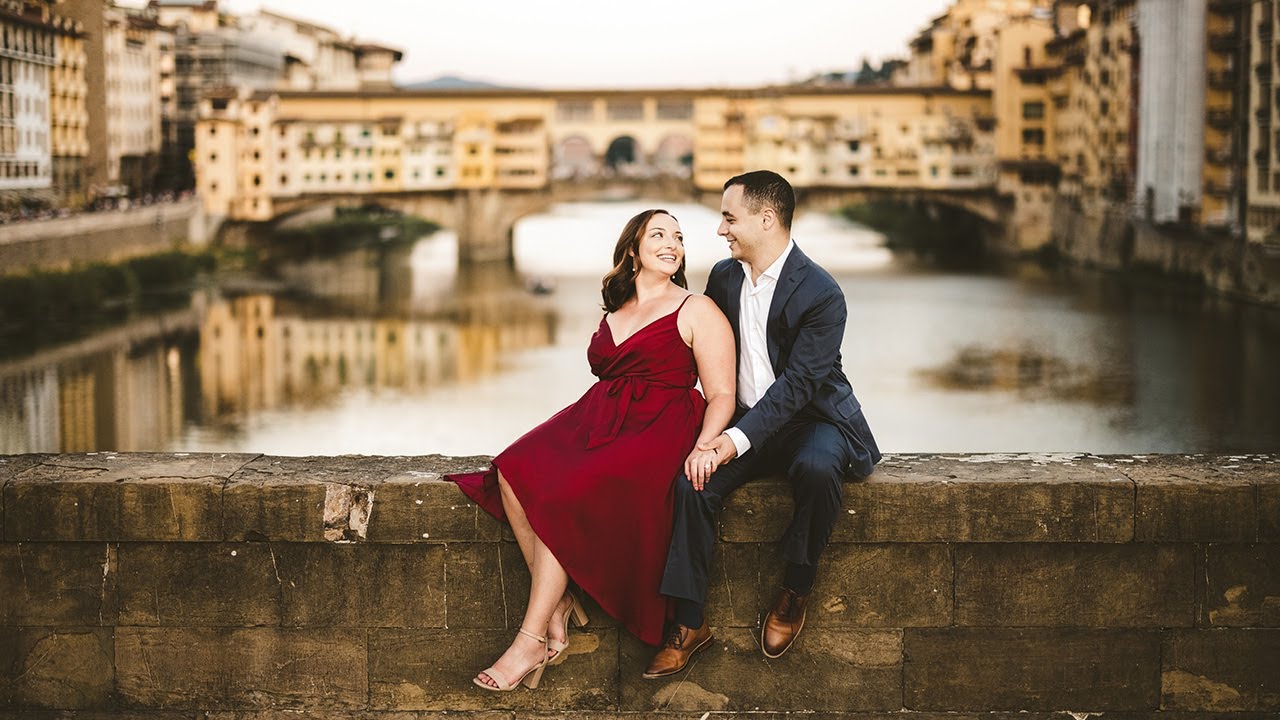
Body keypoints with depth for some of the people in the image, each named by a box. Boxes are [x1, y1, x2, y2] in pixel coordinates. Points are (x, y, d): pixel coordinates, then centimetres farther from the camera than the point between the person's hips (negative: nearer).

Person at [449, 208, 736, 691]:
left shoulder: (697, 312, 3)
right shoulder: (613, 313, 21)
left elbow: (721, 395, -3)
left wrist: (704, 447, -21)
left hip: (656, 432, -6)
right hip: (598, 419, 6)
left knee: (564, 493, -31)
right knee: (514, 470, -24)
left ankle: (531, 641, -26)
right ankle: (558, 604, -21)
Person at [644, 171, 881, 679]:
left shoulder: (821, 294, -16)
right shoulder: (723, 277, 4)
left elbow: (797, 384, -22)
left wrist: (739, 440, -31)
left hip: (811, 418, -5)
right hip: (745, 420, 5)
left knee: (816, 467, -38)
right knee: (691, 482, -22)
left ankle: (796, 590, -14)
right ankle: (689, 623, -15)